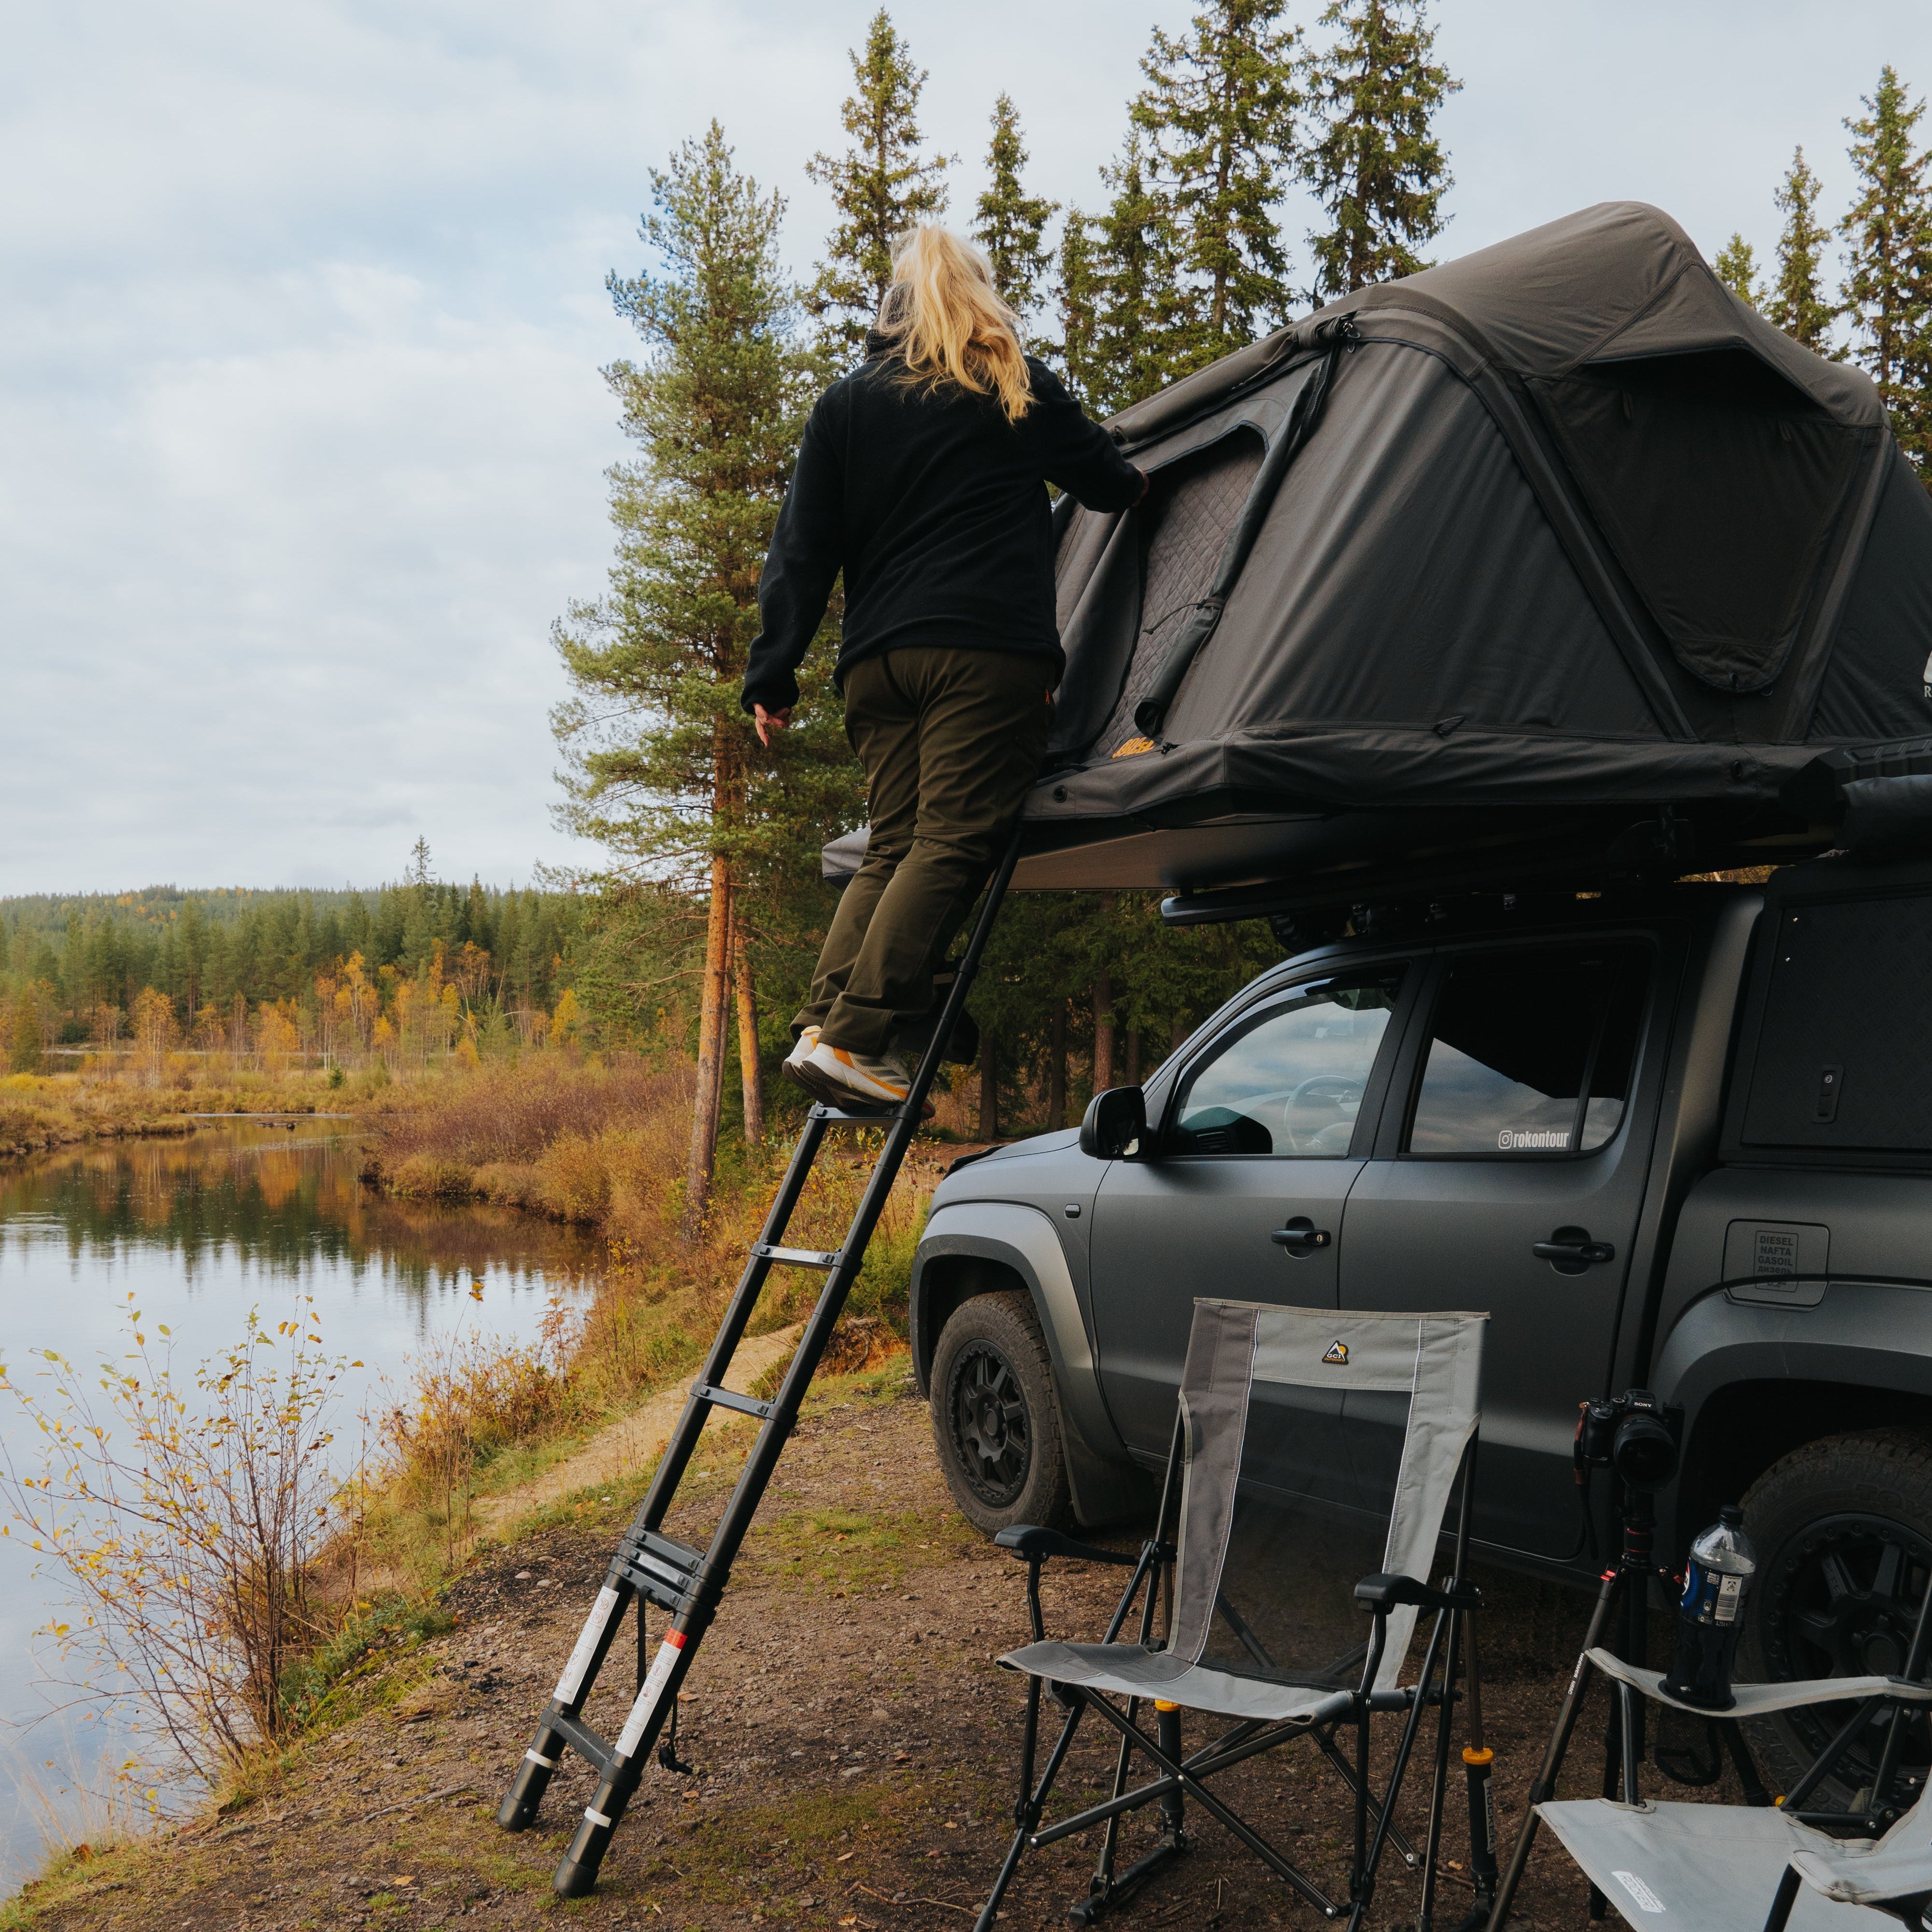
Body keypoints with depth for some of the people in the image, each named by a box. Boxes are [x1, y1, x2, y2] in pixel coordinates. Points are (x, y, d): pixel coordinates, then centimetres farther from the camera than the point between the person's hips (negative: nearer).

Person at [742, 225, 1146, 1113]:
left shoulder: (845, 405, 17)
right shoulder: (1017, 388, 12)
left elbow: (803, 550, 11)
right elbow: (1105, 478, 25)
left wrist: (773, 675, 12)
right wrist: (1137, 482, 49)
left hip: (877, 659, 4)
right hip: (989, 648, -4)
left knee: (892, 846, 7)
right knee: (951, 842, -9)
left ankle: (821, 1021, -8)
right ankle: (851, 1035, -19)